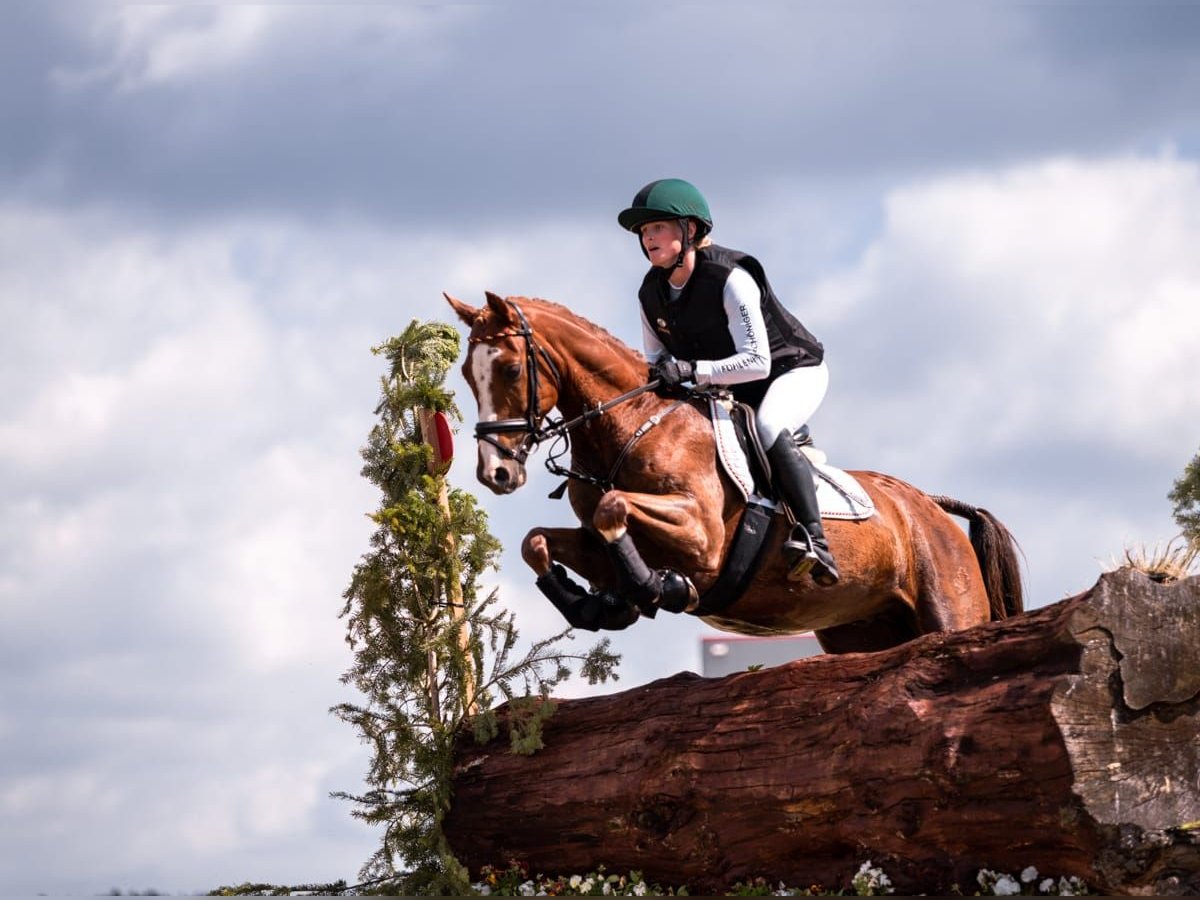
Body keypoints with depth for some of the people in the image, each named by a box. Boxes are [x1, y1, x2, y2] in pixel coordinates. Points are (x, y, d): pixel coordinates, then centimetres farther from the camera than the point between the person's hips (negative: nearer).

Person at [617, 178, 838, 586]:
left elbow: (757, 362, -33)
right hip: (728, 388, 8)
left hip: (793, 371, -8)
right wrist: (660, 376, -22)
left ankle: (813, 538, -41)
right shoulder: (651, 294, -5)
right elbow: (657, 362, 3)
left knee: (767, 427, -38)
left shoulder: (730, 277, -27)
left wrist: (692, 371, -42)